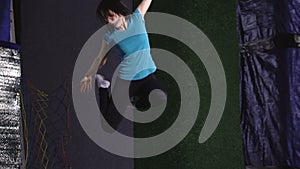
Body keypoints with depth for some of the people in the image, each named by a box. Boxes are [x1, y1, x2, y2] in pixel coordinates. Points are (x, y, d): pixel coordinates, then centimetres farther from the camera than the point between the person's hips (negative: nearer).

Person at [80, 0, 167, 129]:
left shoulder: (137, 17, -2)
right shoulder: (109, 36, -3)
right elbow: (100, 59, 9)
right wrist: (88, 76, 15)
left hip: (148, 76, 1)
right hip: (125, 80, -1)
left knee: (161, 100, -28)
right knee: (109, 123, 0)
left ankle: (138, 101, 8)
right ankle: (102, 85, 27)